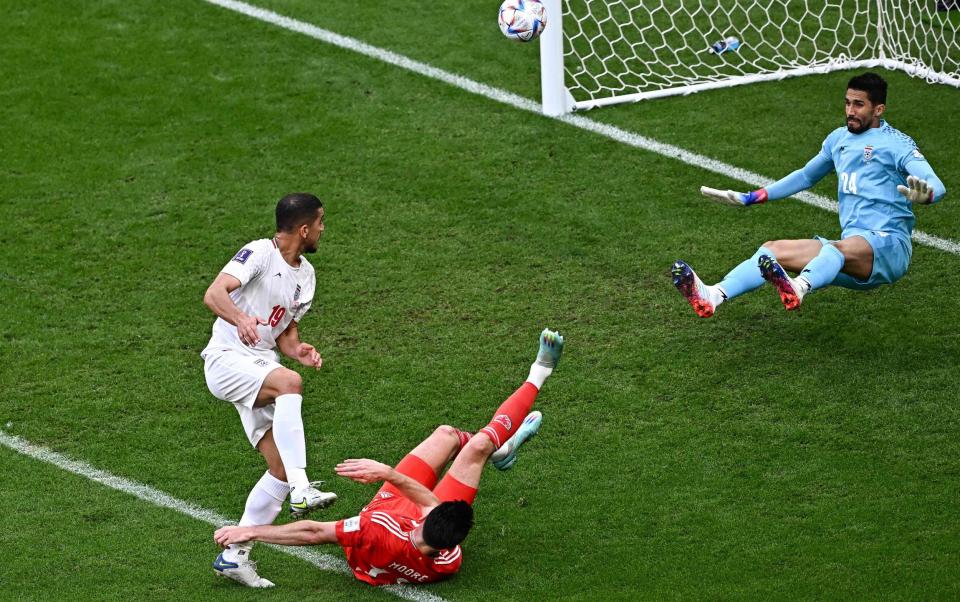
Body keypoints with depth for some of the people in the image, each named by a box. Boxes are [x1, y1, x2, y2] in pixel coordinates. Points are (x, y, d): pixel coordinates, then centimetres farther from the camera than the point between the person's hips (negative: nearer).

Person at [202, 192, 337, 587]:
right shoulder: (260, 253, -11)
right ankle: (301, 491, -42)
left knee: (281, 468, -4)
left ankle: (234, 555, 4)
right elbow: (214, 294, -26)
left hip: (262, 366, 8)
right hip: (227, 359, -8)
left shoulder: (305, 275, 15)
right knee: (290, 382, -38)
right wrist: (241, 319, -47)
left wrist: (298, 350, -3)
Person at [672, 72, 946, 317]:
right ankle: (713, 296, -38)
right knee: (773, 249, -13)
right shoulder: (839, 138, 21)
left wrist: (923, 195, -41)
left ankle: (798, 289, -72)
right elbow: (806, 176, 38)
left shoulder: (896, 143, -1)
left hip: (888, 245, -7)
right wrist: (750, 198, 35)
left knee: (838, 249, -40)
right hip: (850, 247, 7)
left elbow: (937, 186, -15)